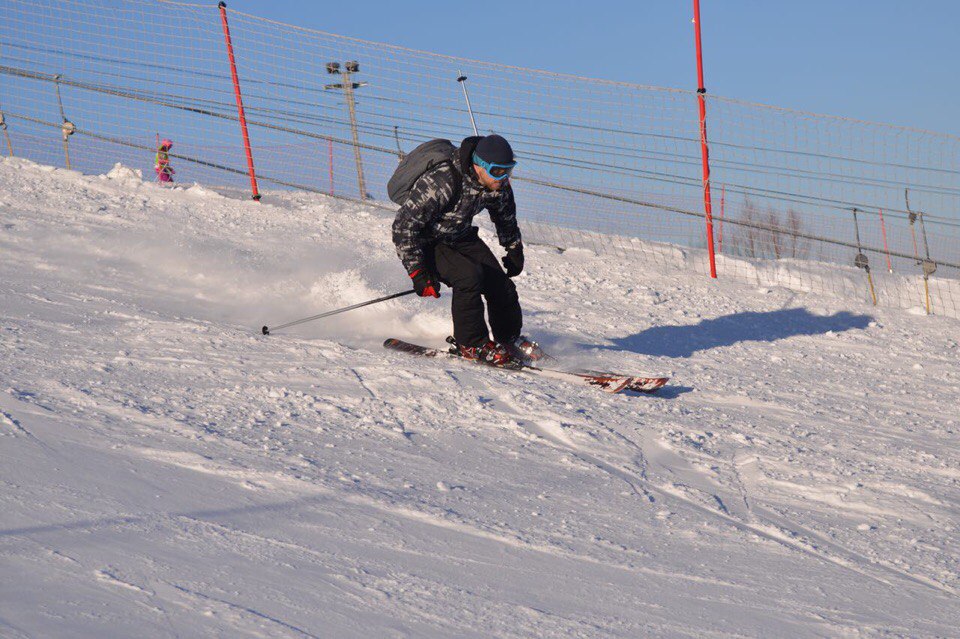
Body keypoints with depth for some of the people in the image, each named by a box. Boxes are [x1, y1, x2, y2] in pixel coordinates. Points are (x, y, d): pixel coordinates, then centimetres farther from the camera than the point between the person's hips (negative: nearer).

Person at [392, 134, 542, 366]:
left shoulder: (498, 184, -12)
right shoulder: (442, 182, -36)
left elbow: (505, 215, 13)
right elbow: (404, 225, -31)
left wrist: (514, 249, 22)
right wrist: (418, 272, -31)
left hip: (460, 237, 7)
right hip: (426, 242, -7)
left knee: (500, 283, -5)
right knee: (469, 276, -28)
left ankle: (509, 339, 19)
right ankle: (472, 345, -13)